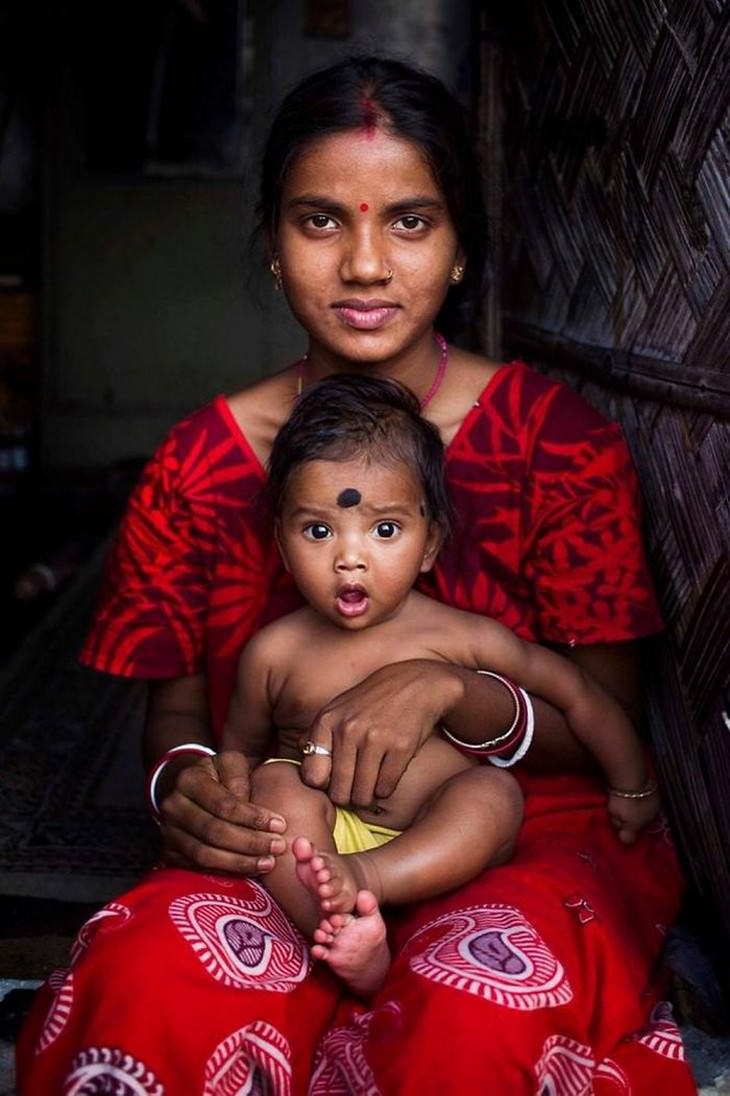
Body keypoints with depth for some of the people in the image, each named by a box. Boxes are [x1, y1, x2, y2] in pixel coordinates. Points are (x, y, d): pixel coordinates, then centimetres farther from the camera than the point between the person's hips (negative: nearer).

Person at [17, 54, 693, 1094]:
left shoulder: (557, 437, -4)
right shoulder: (203, 462, 3)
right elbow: (176, 702, 11)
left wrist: (446, 688, -24)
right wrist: (182, 779, -15)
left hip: (528, 839, -1)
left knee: (483, 1003, -37)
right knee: (149, 976, -32)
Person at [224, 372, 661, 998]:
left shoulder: (459, 637, -1)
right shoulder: (275, 653, 1)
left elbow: (578, 694, 11)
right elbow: (238, 750, 16)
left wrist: (632, 789, 19)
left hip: (438, 849, 0)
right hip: (322, 834, 1)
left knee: (496, 792, -27)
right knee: (276, 784, -26)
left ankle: (361, 876, -44)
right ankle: (339, 926, -42)